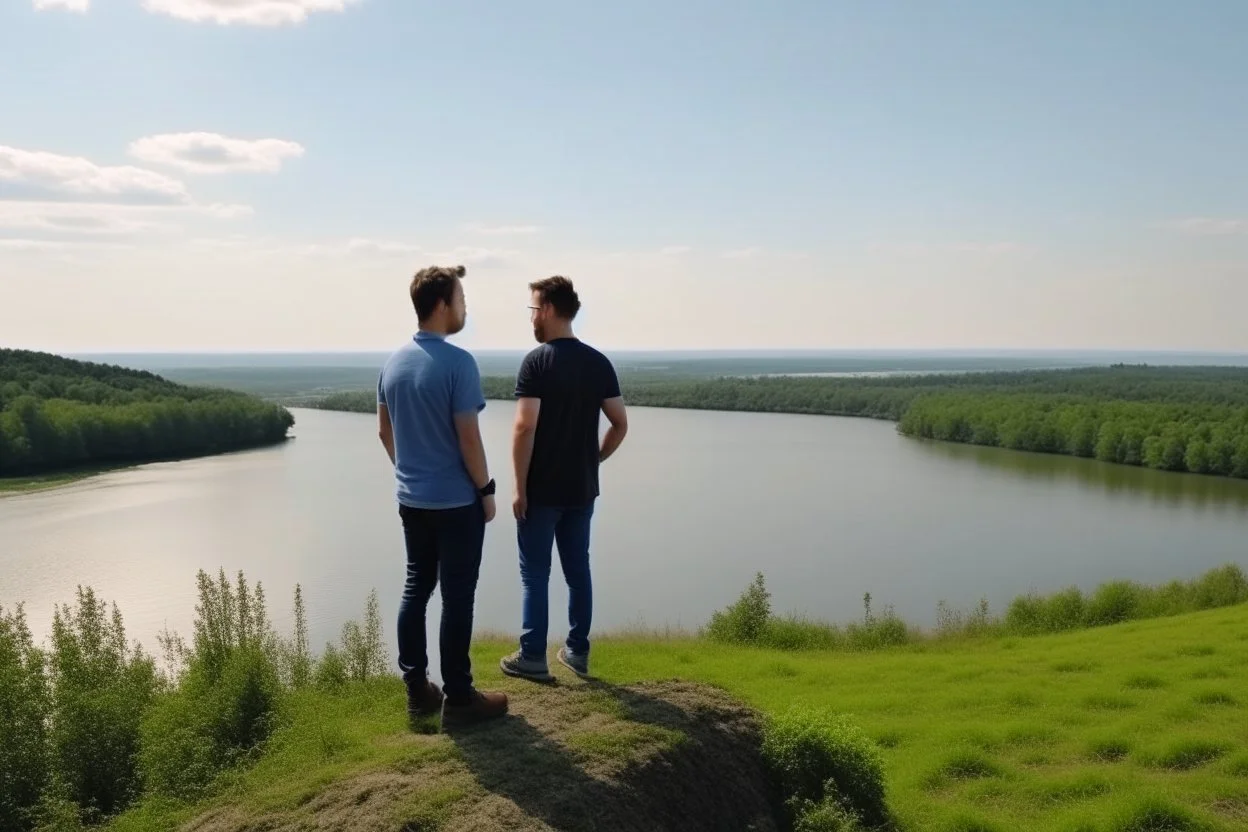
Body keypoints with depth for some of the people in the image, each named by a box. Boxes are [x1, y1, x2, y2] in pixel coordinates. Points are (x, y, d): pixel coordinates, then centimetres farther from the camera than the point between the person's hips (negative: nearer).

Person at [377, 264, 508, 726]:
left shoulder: (394, 362, 6)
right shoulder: (458, 363, -18)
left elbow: (385, 430, 13)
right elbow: (468, 436, -18)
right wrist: (486, 490, -7)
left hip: (411, 499, 7)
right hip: (456, 501, -7)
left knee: (416, 588, 13)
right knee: (457, 597, 1)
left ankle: (417, 689, 20)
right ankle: (458, 696, 9)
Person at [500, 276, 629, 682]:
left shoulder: (537, 361, -13)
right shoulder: (599, 362, 4)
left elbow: (525, 427, -19)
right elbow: (620, 424, 4)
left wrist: (519, 487, -12)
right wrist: (592, 460, 14)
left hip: (542, 489, -5)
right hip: (582, 489, 5)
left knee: (535, 573, 4)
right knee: (578, 569, 13)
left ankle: (533, 658, 11)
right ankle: (578, 651, 21)